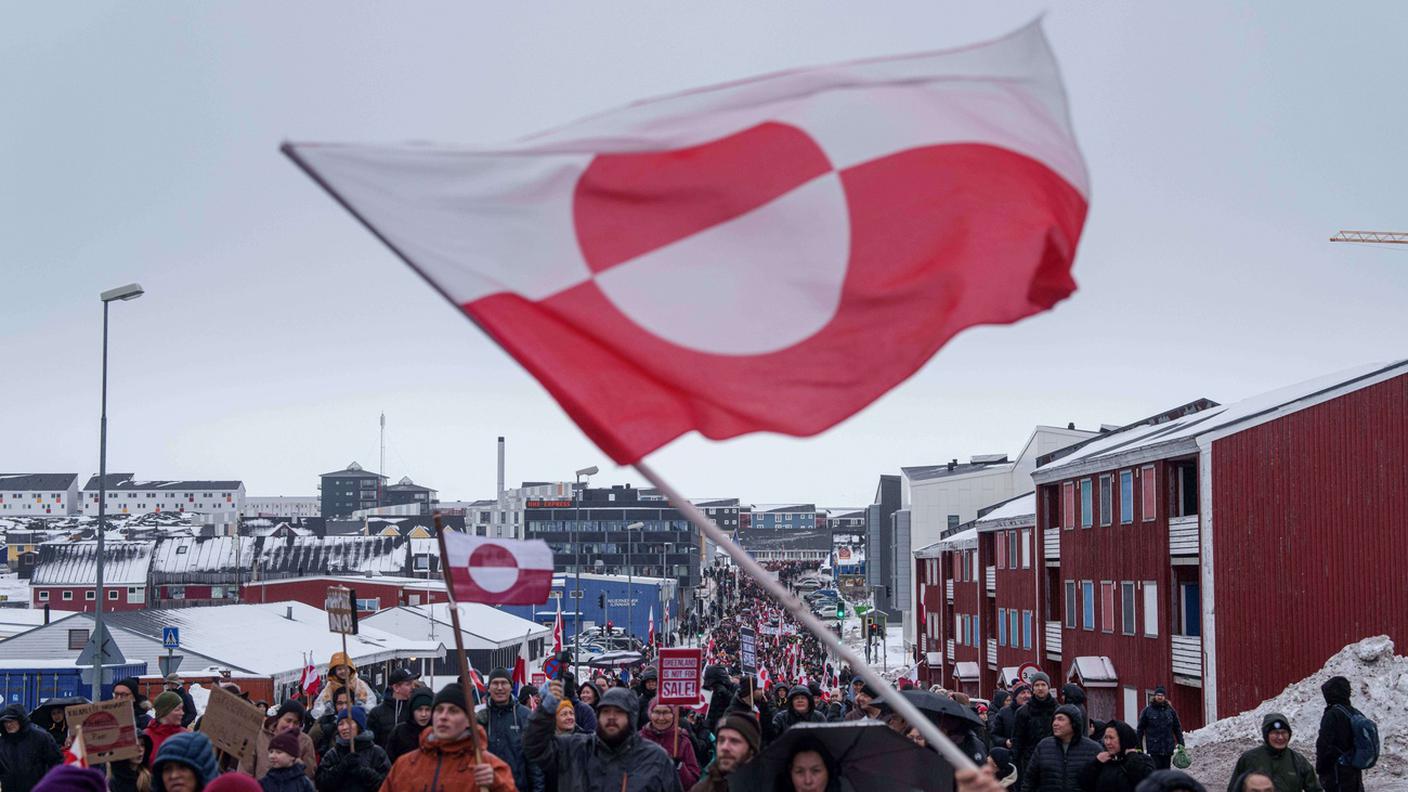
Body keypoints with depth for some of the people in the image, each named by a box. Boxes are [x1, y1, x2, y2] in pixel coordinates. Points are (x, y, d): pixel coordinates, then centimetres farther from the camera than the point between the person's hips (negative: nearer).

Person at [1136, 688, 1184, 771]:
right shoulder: (1147, 711, 1)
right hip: (1154, 748, -3)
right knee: (1156, 770, -9)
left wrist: (1181, 743, 9)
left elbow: (1177, 727, 15)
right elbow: (1140, 729, 3)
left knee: (1166, 770, 8)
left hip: (1168, 748, 3)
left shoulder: (1171, 710, 9)